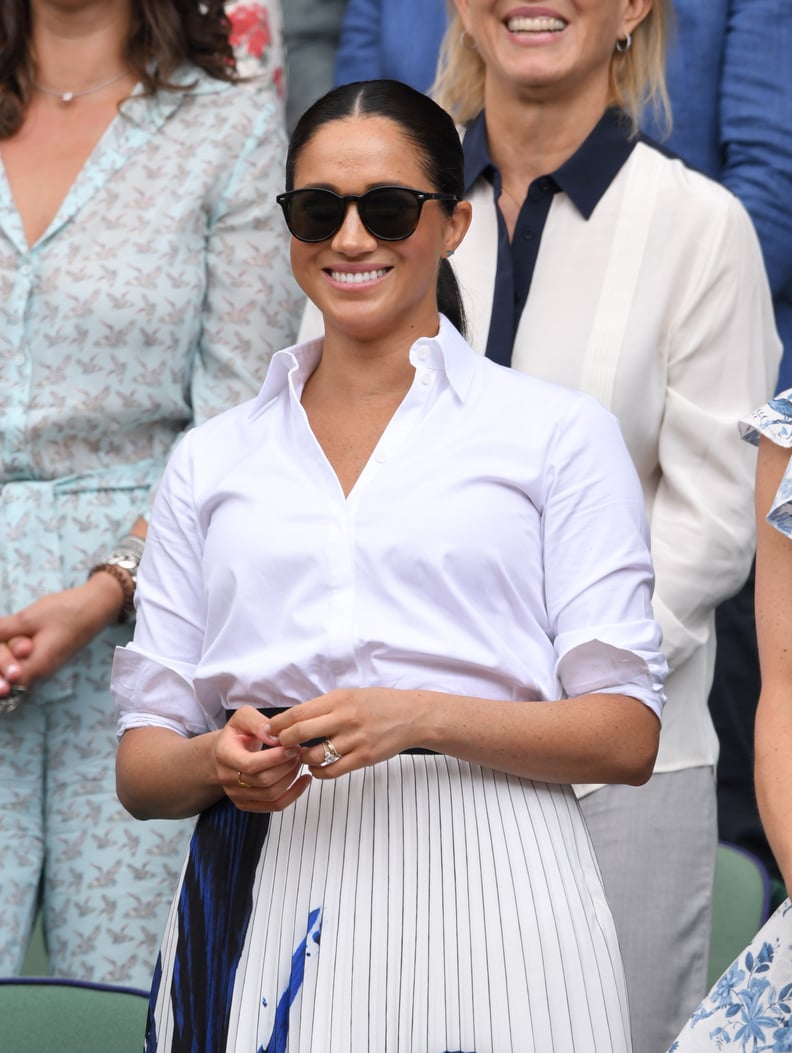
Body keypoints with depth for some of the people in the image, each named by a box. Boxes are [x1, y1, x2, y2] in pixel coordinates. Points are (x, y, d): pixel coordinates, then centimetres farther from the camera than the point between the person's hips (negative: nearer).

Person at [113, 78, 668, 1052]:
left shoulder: (558, 434, 6)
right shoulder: (211, 460, 14)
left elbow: (626, 734, -1)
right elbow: (141, 766, 11)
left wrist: (424, 718, -15)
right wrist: (220, 761, -11)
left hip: (483, 889, -2)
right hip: (260, 892, 2)